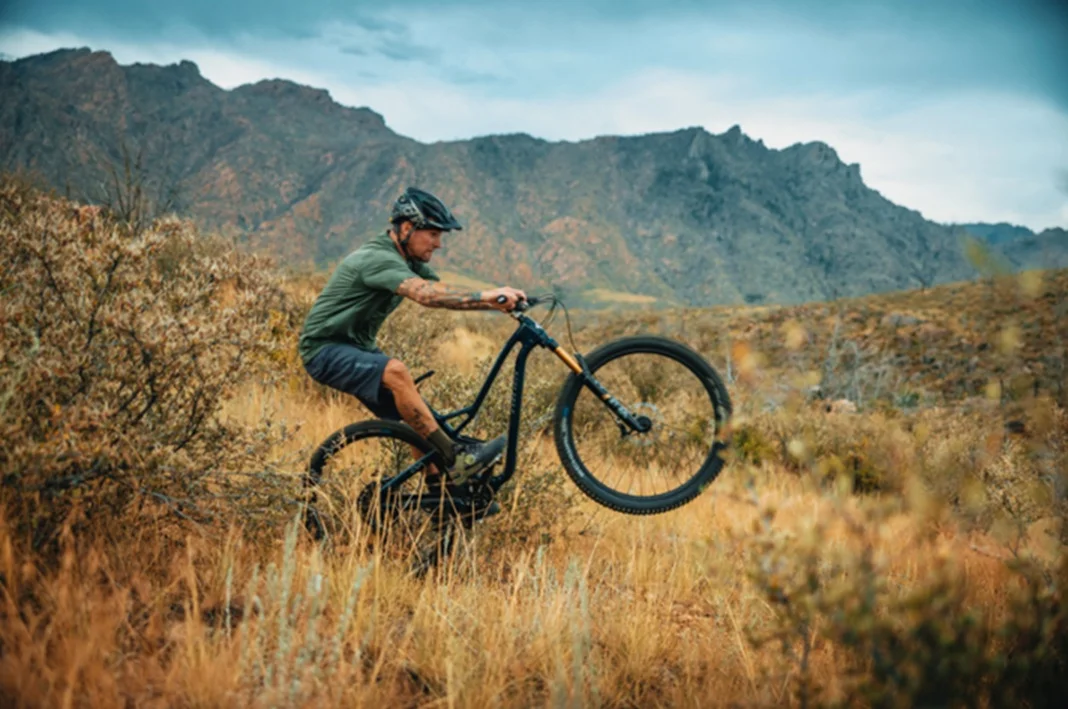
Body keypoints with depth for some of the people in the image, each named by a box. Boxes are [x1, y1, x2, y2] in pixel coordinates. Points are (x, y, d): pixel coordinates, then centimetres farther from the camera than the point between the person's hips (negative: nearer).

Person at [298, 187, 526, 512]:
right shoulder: (378, 258, -24)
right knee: (396, 371, -33)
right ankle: (455, 458, -31)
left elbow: (449, 295, -1)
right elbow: (427, 295, -40)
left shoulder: (409, 261, 7)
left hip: (357, 347, 10)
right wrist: (486, 296, -45)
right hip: (326, 350, -10)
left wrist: (500, 303, -15)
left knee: (414, 415, 3)